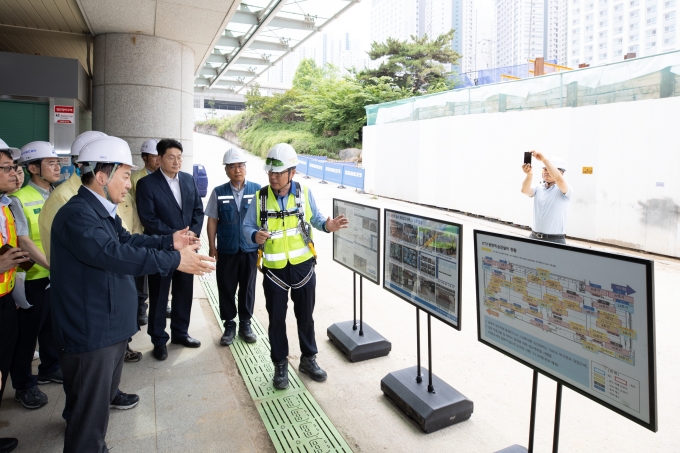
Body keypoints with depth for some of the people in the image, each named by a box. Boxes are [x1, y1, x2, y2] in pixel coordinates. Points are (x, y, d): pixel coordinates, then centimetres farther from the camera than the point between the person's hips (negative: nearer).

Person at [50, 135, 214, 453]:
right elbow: (113, 253, -36)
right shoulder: (76, 214, -24)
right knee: (91, 413, 5)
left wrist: (168, 241, 6)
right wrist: (174, 260, -36)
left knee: (101, 400, 27)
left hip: (110, 328, 11)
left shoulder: (101, 210, 11)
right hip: (91, 334, -11)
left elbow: (127, 241, 17)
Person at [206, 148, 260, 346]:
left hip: (250, 248, 0)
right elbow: (212, 220, 1)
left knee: (247, 288, 13)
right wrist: (212, 247, 0)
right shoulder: (218, 192, -3)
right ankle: (229, 325, 27)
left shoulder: (256, 190, -6)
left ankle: (245, 323, 30)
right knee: (226, 288, 10)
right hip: (226, 250, 0)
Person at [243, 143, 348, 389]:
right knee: (276, 318, 11)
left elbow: (315, 218, 4)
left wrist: (327, 225, -17)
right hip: (274, 269, 0)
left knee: (305, 315, 15)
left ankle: (308, 359, 34)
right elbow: (247, 226, -1)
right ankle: (280, 365, 29)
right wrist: (255, 236, -23)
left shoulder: (304, 193, -6)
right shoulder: (260, 197, -7)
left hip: (303, 266, 1)